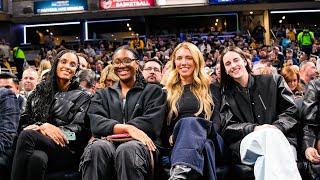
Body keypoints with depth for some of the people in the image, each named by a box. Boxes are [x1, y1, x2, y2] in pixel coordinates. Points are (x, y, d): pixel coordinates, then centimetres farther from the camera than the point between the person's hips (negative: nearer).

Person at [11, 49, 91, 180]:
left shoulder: (82, 97, 13)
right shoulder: (41, 91, 23)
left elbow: (79, 130, 0)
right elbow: (25, 121, 15)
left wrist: (46, 126, -13)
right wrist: (43, 126, -9)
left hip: (66, 151, -2)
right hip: (39, 145, 2)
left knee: (27, 135, -32)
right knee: (37, 157, -37)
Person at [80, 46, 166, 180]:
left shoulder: (153, 91, 17)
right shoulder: (102, 95, 24)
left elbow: (151, 123, -1)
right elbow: (96, 124, 4)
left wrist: (113, 129, -8)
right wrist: (127, 128, -14)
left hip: (138, 144, -2)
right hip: (108, 142, 2)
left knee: (128, 149, -38)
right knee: (97, 147, -34)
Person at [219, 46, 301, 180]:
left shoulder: (273, 81, 19)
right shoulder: (226, 95, 19)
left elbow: (291, 110, 11)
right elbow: (227, 128, 7)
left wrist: (276, 127, -11)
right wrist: (254, 129, -12)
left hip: (282, 139, 0)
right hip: (246, 144, 1)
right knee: (270, 134, -36)